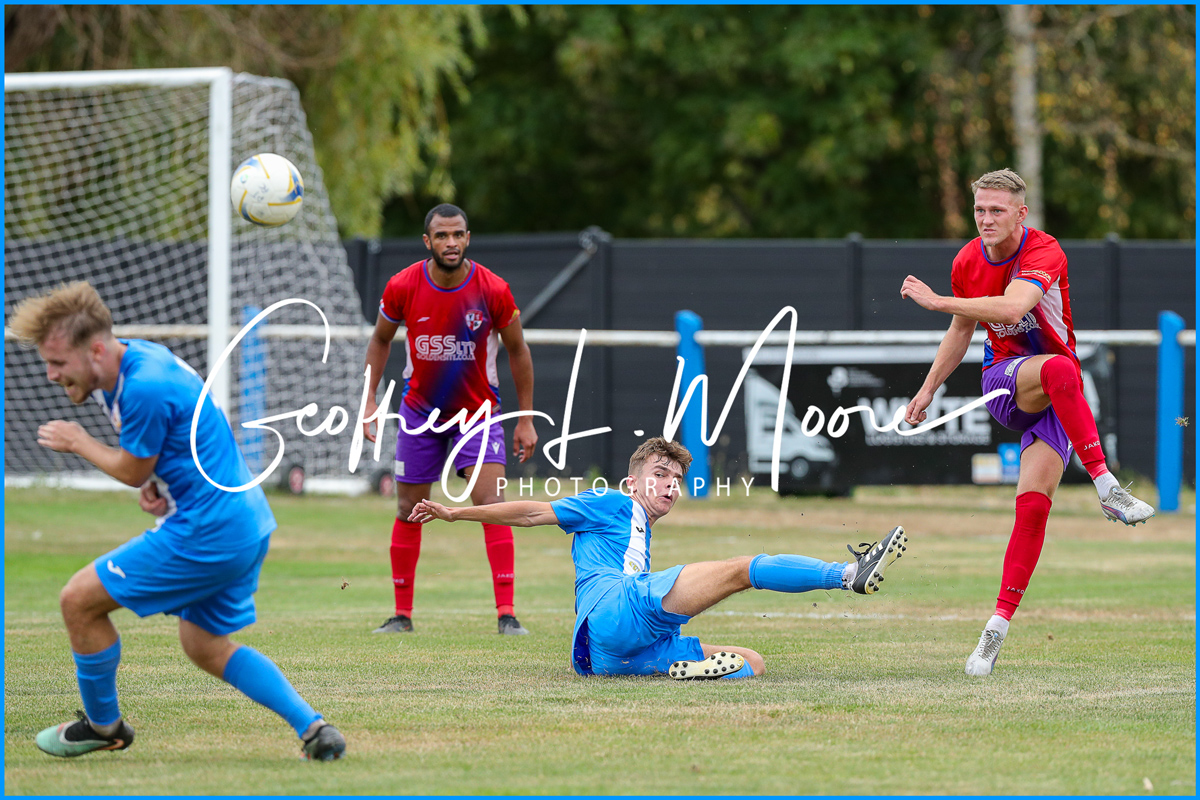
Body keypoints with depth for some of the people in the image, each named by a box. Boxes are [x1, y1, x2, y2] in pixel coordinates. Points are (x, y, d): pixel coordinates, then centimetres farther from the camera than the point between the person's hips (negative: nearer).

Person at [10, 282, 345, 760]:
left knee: (79, 600, -1)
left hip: (208, 534, -11)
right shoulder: (132, 358, 7)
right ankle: (315, 731, 12)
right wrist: (157, 482, 2)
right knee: (206, 647, 22)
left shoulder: (144, 388, -24)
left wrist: (78, 443, 6)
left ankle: (103, 726, 18)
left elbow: (132, 471, -10)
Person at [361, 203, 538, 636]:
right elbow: (380, 340, 5)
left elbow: (517, 350, -3)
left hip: (478, 411, -2)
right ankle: (402, 613, 19)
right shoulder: (403, 287, -14)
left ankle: (506, 613, -18)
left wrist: (526, 418, -2)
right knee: (409, 511, 6)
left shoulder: (493, 290, -17)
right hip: (420, 410, 2)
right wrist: (370, 398, -2)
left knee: (492, 502, -17)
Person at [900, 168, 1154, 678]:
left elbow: (1013, 307, -38)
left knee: (1034, 504, -16)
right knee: (1059, 368, -35)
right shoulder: (967, 263, 0)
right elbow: (962, 330, 19)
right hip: (1003, 379, 2)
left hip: (1056, 400, -2)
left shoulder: (1044, 252, -18)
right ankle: (1106, 487, -33)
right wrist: (929, 389, 18)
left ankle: (998, 627, -11)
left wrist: (935, 301, -34)